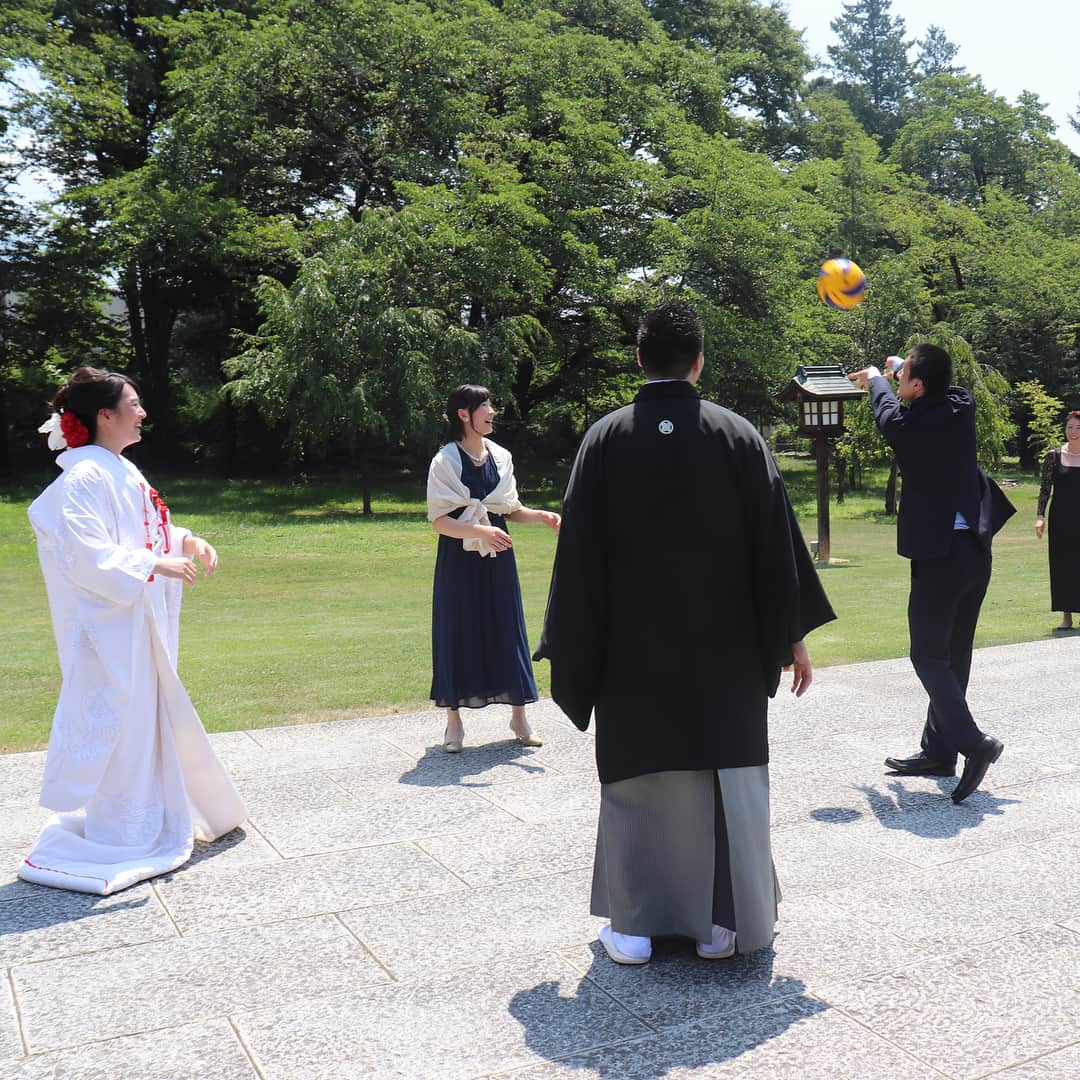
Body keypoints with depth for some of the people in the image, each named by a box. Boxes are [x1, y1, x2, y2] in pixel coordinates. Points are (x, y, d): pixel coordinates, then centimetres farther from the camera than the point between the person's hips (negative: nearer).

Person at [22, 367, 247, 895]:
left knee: (146, 714, 17)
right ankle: (116, 836, 10)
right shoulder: (84, 478, -17)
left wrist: (185, 540, 6)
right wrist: (155, 564, -24)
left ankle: (150, 819, 31)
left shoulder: (120, 472, 13)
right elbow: (87, 554, -24)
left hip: (139, 620, 10)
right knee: (112, 718, -2)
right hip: (107, 621, -10)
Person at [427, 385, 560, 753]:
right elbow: (440, 521, -13)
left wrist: (541, 516, -5)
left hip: (497, 558, 4)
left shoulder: (501, 457, 7)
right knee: (457, 634, 2)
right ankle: (454, 722, 14)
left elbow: (511, 510, 13)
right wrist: (479, 531, -27)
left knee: (507, 631, 7)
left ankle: (518, 716, 18)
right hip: (459, 560, -4)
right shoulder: (445, 461, -8)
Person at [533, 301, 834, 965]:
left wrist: (570, 653, 3)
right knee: (729, 777, 11)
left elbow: (578, 552, -4)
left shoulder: (604, 440, -5)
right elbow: (777, 544, -1)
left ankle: (633, 926, 17)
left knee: (637, 780, 10)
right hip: (725, 650, 0)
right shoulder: (738, 436, -4)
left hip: (632, 651, 0)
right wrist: (793, 636, 7)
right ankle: (721, 924, 19)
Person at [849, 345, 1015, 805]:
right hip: (976, 549, 7)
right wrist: (900, 366, 41)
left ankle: (972, 741, -14)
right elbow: (941, 387, 27)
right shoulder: (962, 405, 2)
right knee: (953, 655, 12)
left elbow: (888, 417, 10)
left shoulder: (910, 426, -15)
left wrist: (877, 382, 29)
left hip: (938, 552, -7)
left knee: (929, 656, -1)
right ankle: (938, 751, 20)